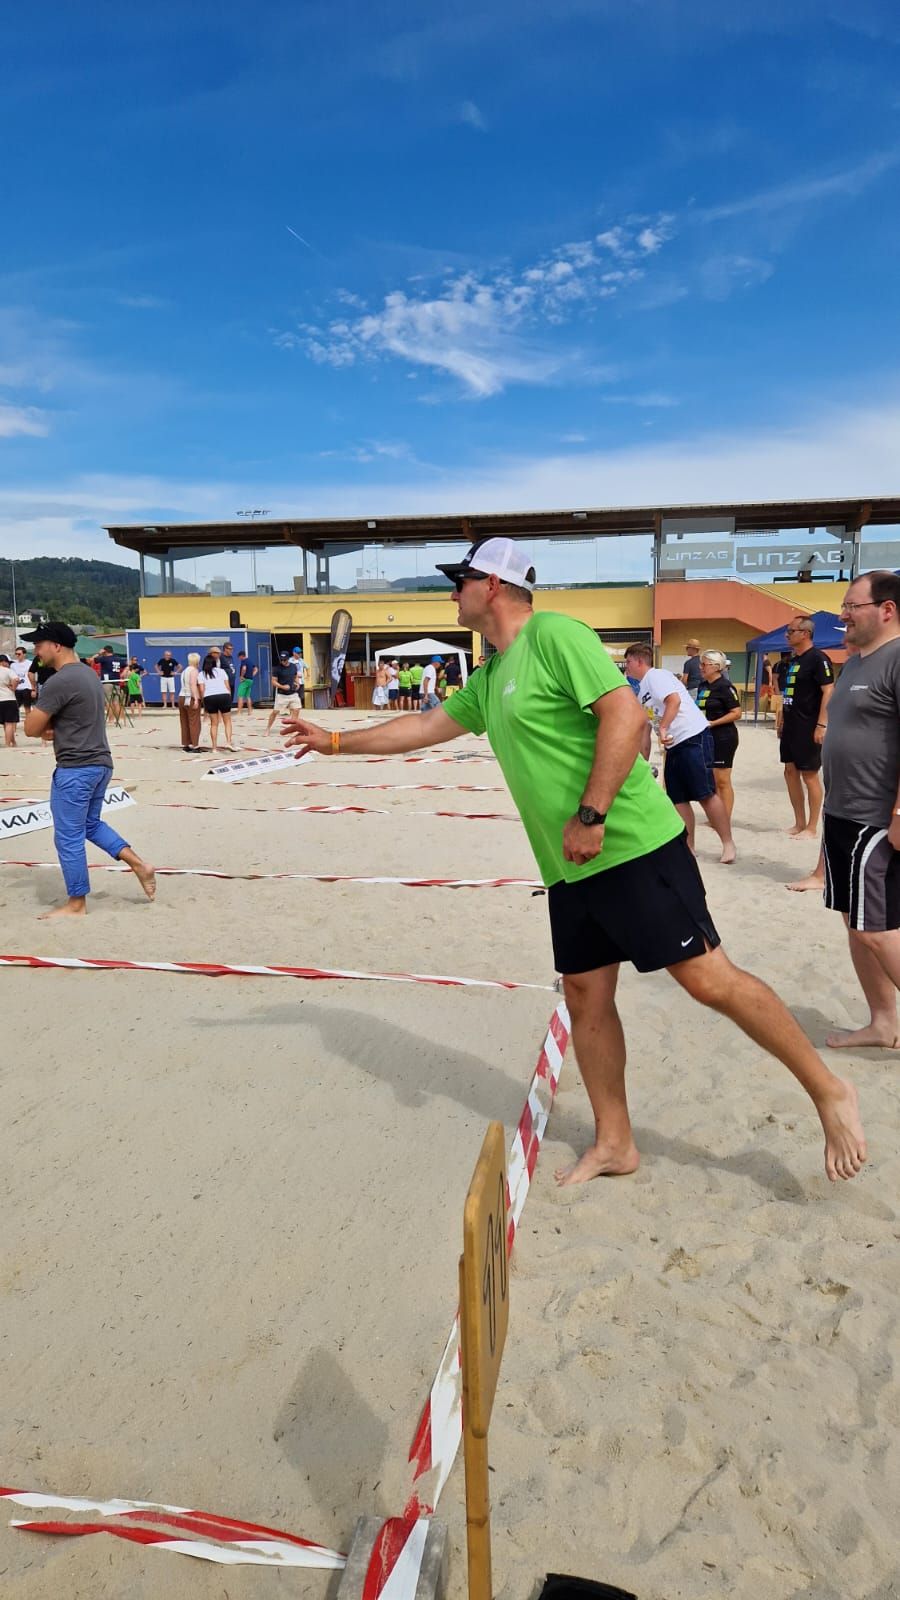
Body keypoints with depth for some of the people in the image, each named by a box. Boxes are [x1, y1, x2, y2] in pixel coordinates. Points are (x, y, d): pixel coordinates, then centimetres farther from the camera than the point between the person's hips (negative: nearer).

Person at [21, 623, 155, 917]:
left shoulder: (59, 681, -19)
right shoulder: (89, 674, 12)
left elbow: (31, 729, -15)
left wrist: (31, 711, 7)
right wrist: (51, 728, 2)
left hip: (75, 769, -9)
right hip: (100, 763, 9)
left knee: (68, 837, 2)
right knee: (90, 824, 23)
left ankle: (76, 903, 13)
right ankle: (138, 864, 15)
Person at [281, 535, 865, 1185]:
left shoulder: (554, 634, -10)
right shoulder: (489, 679, 17)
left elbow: (626, 714, -20)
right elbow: (425, 727, 29)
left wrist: (590, 815, -22)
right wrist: (337, 741, 32)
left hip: (634, 848, -9)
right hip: (570, 870, 9)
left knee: (707, 977, -7)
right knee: (586, 997, 10)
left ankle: (829, 1090, 11)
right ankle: (614, 1144, 23)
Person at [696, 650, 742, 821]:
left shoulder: (725, 686, -12)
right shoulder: (703, 686, 11)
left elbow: (736, 714, -16)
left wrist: (713, 723, -21)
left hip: (723, 738, -8)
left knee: (722, 781, -4)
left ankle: (726, 820, 2)